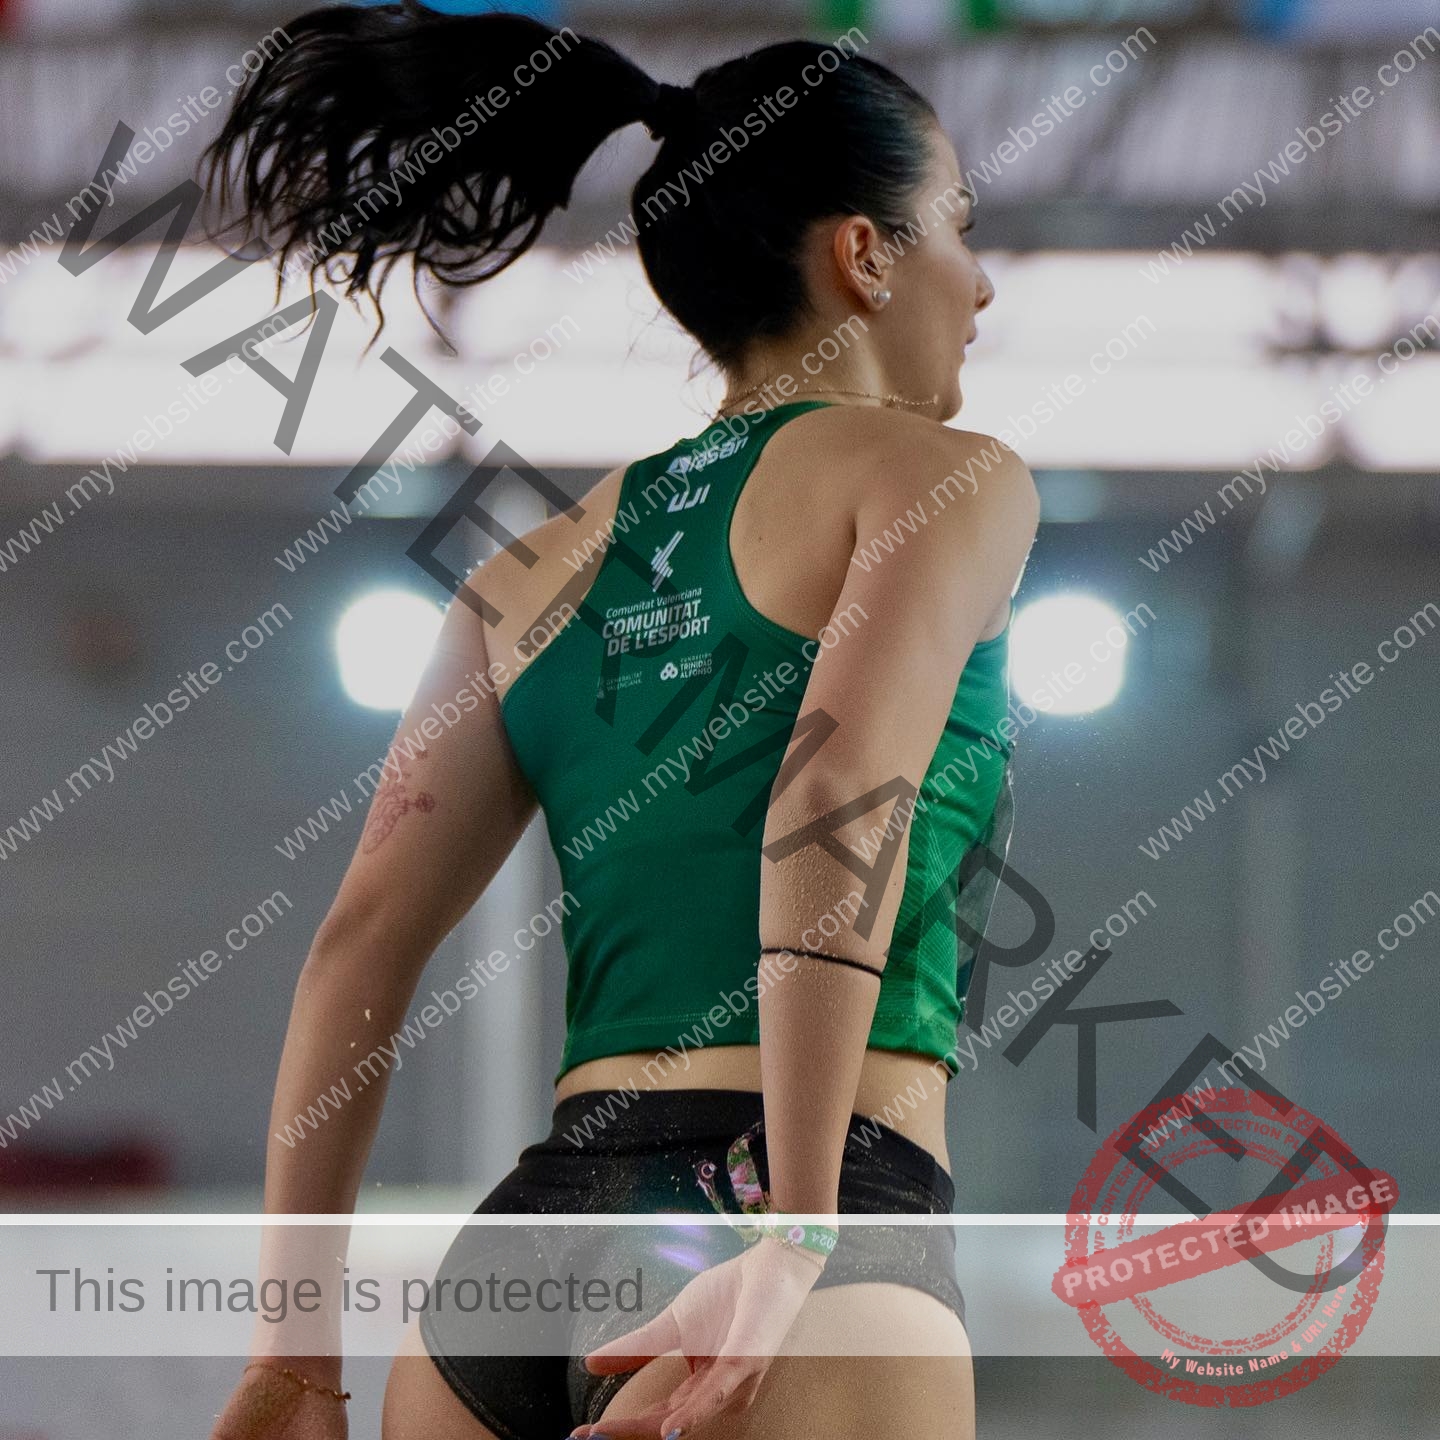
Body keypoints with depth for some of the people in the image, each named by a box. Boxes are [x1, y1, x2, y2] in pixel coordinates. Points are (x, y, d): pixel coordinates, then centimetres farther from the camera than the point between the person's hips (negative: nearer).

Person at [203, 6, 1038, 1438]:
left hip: (525, 1242, 7)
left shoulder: (540, 569, 21)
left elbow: (361, 942, 13)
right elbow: (842, 797, -13)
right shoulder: (941, 476, 4)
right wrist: (794, 1244, -19)